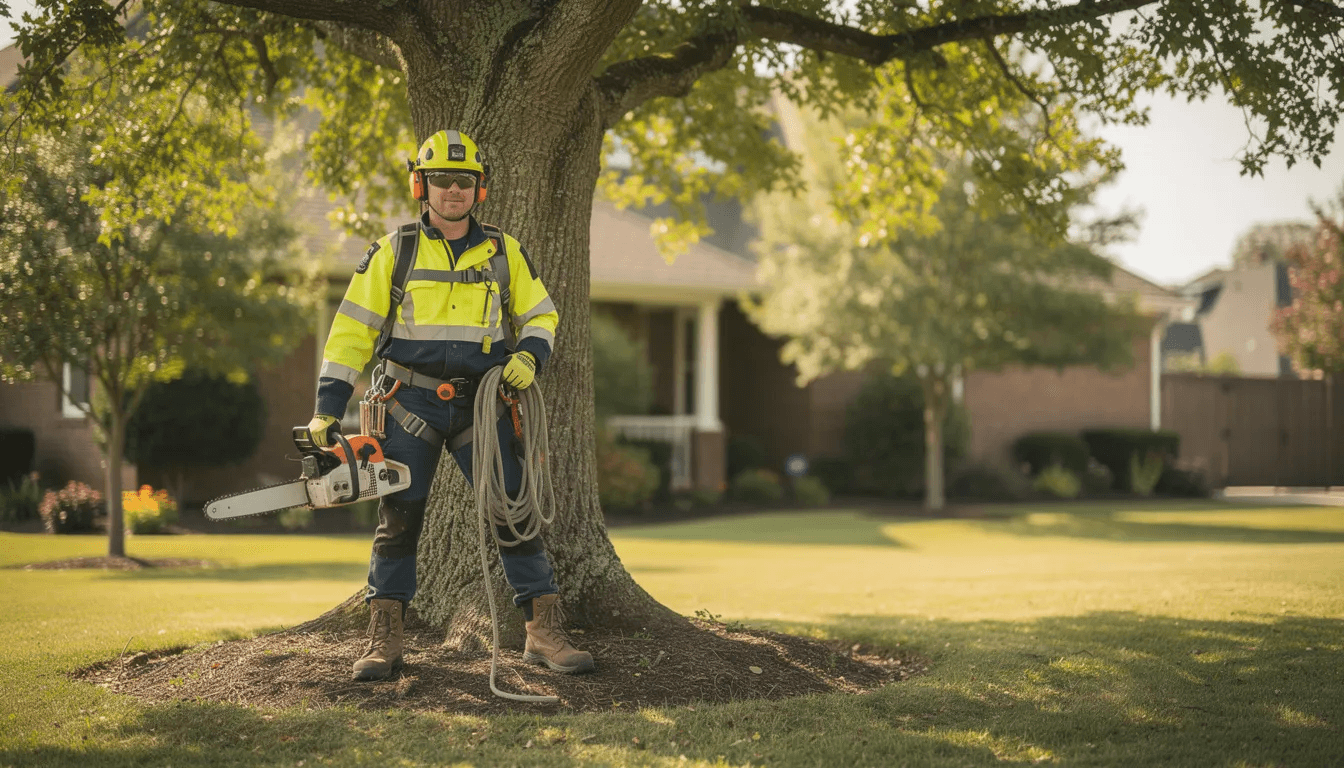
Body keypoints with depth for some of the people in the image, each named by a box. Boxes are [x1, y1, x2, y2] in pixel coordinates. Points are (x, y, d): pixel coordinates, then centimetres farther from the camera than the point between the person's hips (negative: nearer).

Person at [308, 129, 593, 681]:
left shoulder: (504, 254, 7)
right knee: (397, 522, 0)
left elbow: (540, 315, 16)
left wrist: (530, 355, -7)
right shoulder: (394, 252, 3)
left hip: (480, 403, 1)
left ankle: (545, 634, -1)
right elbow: (352, 330, 3)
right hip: (411, 402, -1)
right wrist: (328, 408, -3)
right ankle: (384, 641, 7)